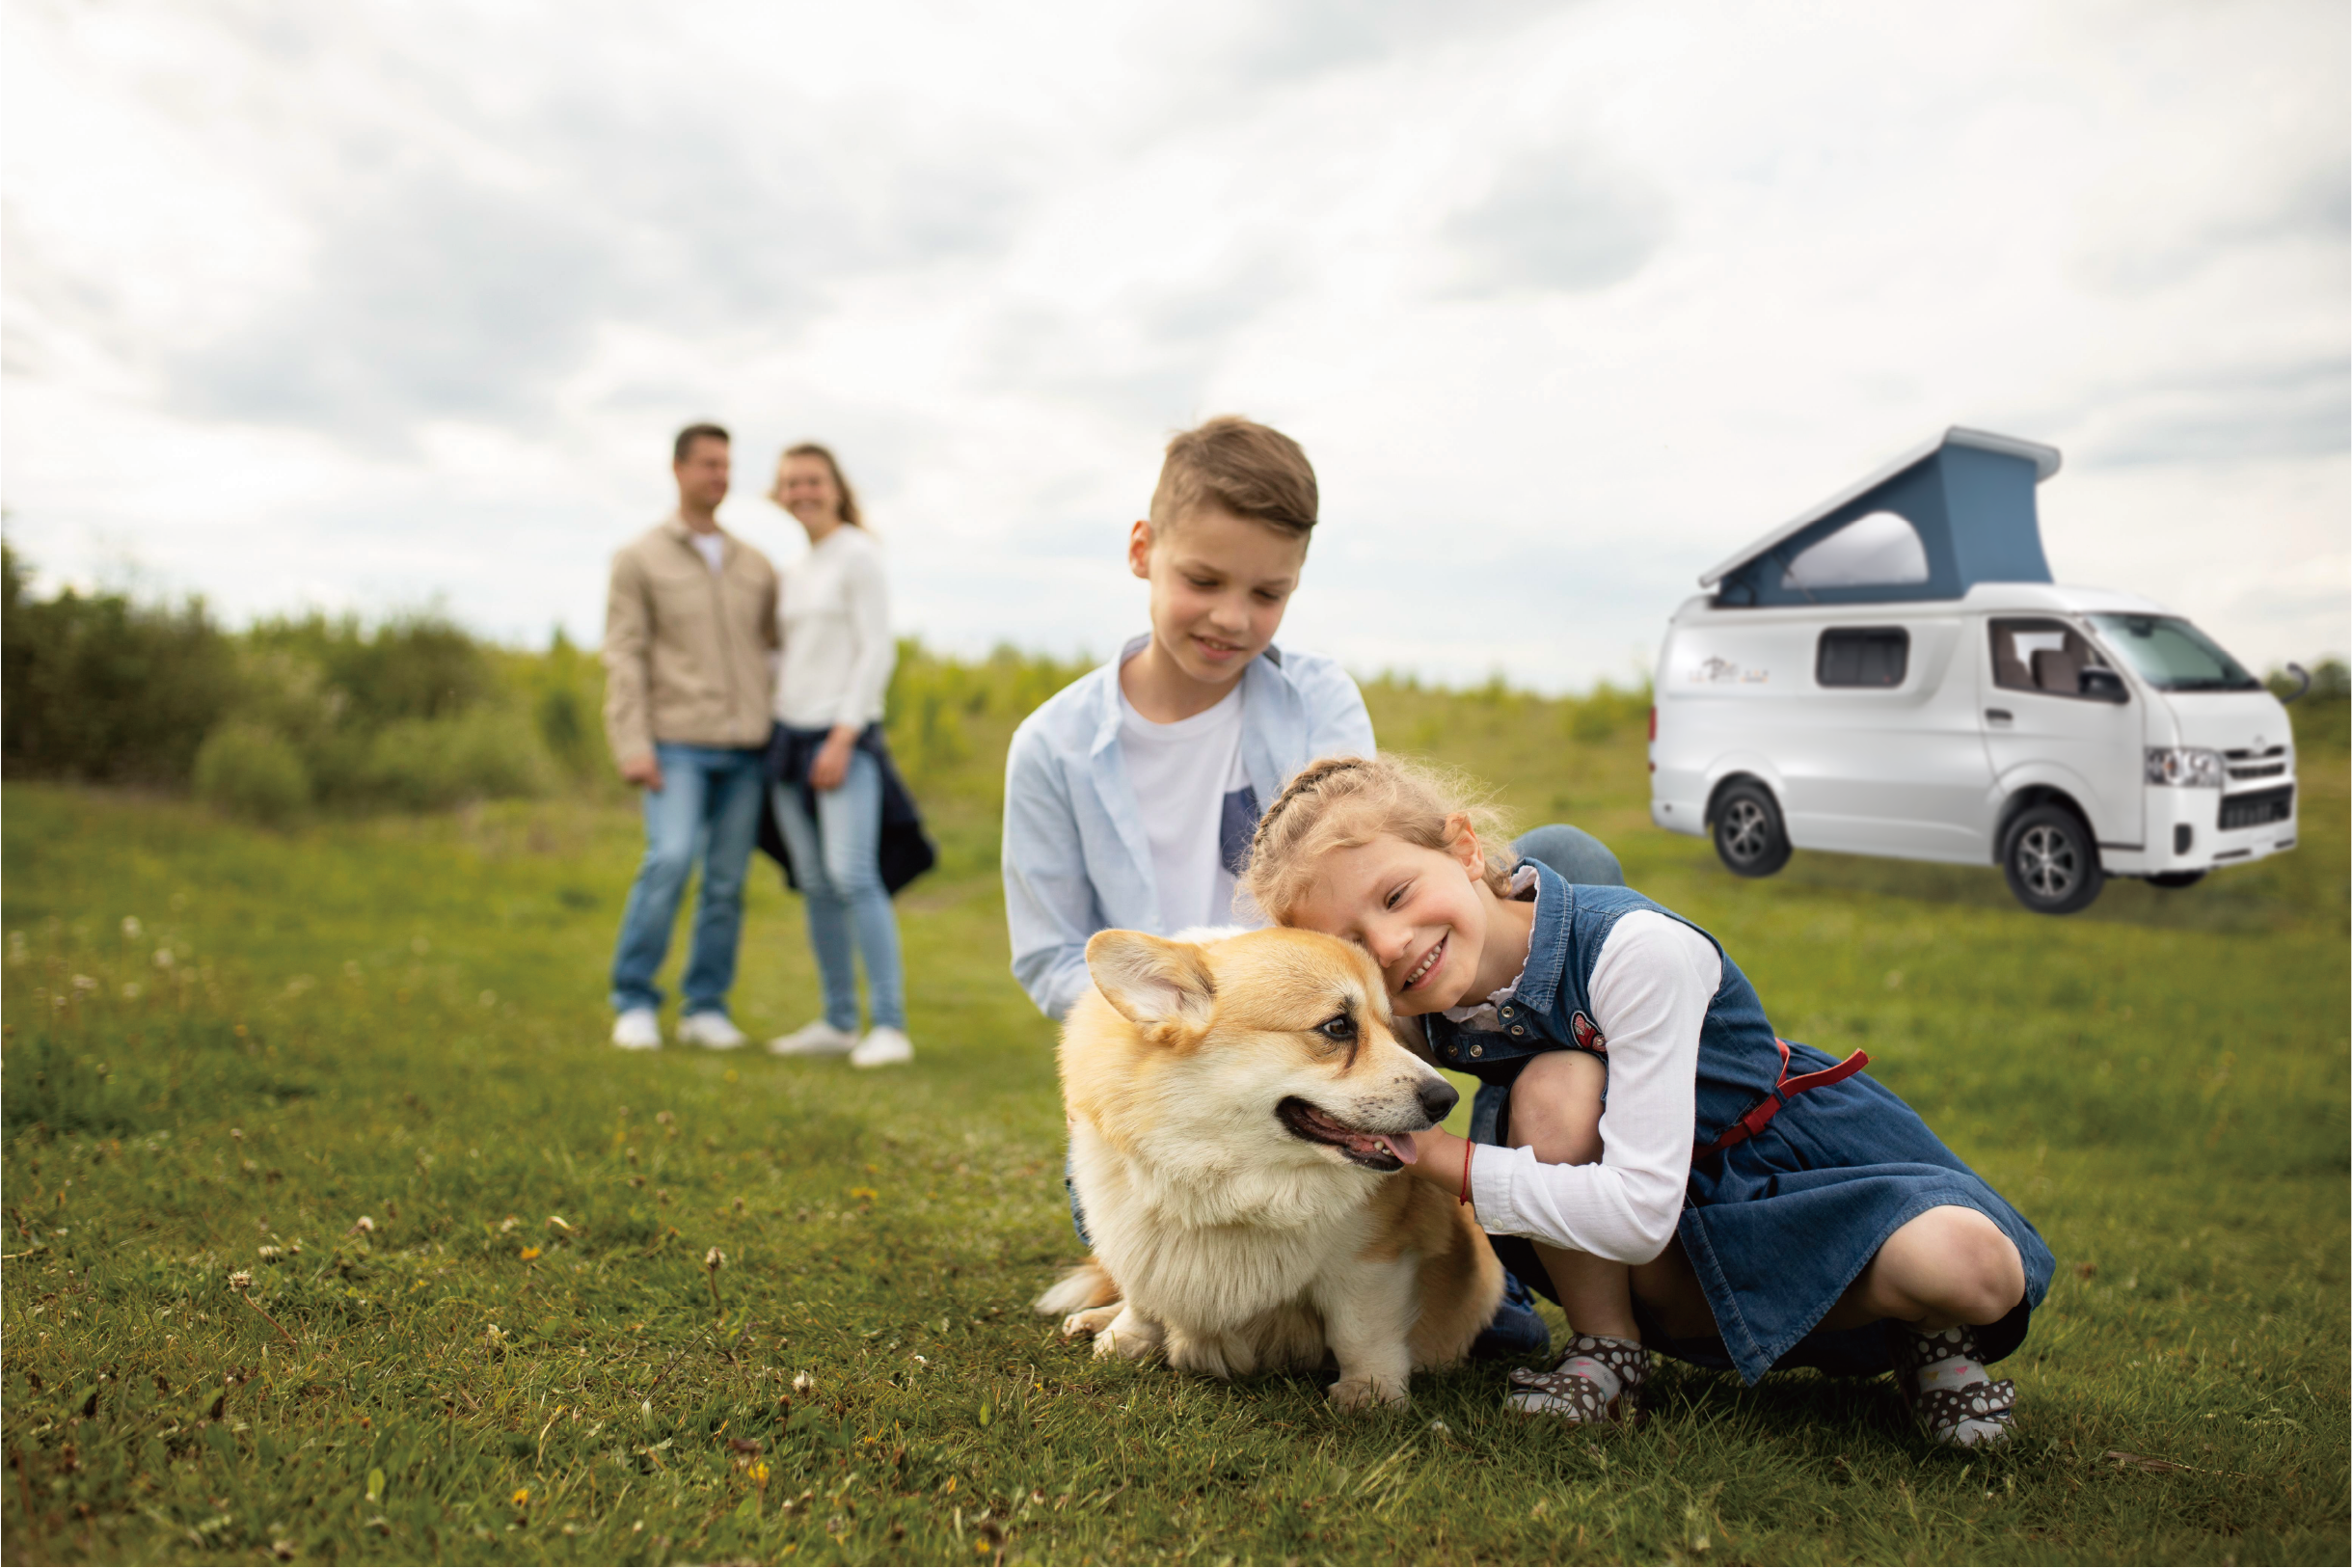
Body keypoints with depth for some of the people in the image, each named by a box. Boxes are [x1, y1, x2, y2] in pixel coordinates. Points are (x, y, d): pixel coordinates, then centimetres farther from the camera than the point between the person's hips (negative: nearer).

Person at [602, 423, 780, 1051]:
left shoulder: (755, 566, 15)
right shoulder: (639, 559, 5)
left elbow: (779, 648, 19)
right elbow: (624, 658, -1)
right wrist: (632, 746, -12)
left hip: (745, 747, 4)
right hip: (677, 745, -3)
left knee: (727, 880, 1)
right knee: (670, 861, -18)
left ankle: (706, 1007, 12)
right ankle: (634, 1003, -4)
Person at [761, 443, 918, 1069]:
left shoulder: (857, 555, -4)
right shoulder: (794, 571, 17)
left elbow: (877, 650, -10)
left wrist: (843, 735, -16)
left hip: (845, 735, -7)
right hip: (790, 735, 7)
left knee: (852, 876, -16)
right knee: (815, 884, 7)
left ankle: (890, 1025, -13)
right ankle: (838, 1022, 13)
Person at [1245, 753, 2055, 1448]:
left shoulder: (1637, 950, -31)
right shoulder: (1418, 1019, -12)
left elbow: (1640, 1213, -33)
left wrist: (1448, 1162, -29)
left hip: (1823, 1174, -3)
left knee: (1968, 1263, -35)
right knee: (1552, 1087, -28)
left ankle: (1929, 1339, 2)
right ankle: (1607, 1355, -7)